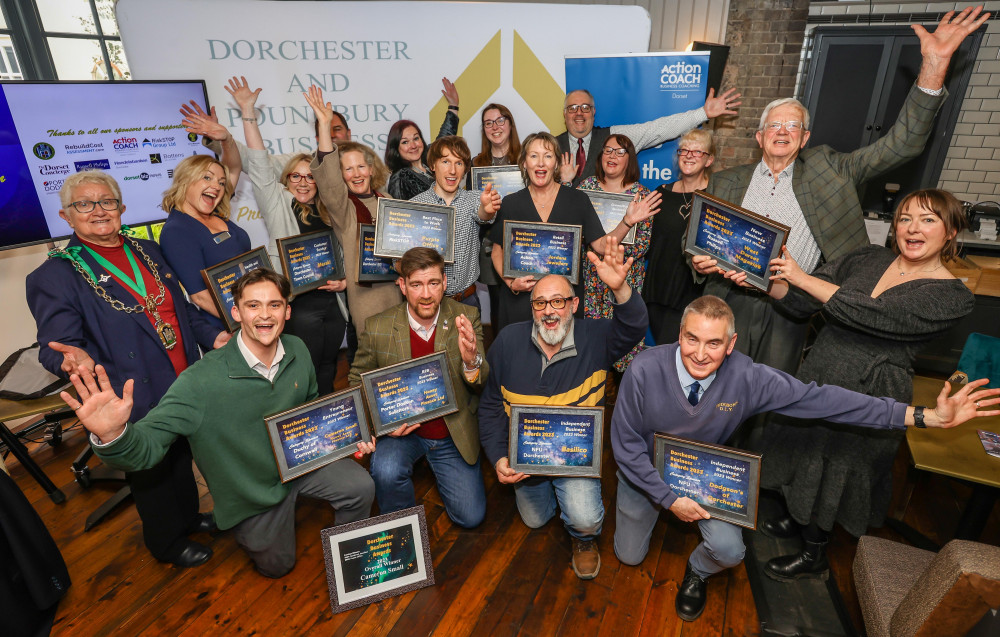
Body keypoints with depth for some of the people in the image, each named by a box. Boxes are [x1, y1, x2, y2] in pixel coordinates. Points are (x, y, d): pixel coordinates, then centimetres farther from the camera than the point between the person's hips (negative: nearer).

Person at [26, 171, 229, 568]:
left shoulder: (148, 251, 7)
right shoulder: (56, 275, -10)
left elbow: (181, 308, 14)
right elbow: (57, 343, -17)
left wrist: (214, 335, -1)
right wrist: (78, 359, -39)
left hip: (184, 387, 6)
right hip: (137, 401, -5)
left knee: (183, 458, 25)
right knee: (152, 474, 14)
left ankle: (187, 516, 50)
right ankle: (168, 542, 39)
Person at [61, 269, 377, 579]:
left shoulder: (297, 351, -14)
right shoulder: (202, 381, -31)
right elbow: (147, 444, -32)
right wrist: (111, 435, -54)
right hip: (252, 493, -2)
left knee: (361, 487, -20)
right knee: (277, 566, 16)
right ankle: (242, 527, 46)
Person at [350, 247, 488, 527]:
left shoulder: (466, 318, -12)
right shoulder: (378, 328, -13)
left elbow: (483, 386, -14)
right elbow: (358, 382, 3)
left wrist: (471, 361, -38)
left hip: (454, 433, 1)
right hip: (402, 430, -1)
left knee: (470, 517, 0)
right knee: (386, 472, -31)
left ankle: (435, 464, 30)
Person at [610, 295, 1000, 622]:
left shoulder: (747, 377, -27)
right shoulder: (644, 371, -33)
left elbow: (820, 399, -23)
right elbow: (625, 444, -22)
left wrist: (927, 417, -25)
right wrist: (670, 498, -21)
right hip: (647, 472, 0)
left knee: (728, 550, -19)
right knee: (630, 556, 12)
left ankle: (697, 572, 19)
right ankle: (657, 511, 45)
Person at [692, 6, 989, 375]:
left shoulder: (826, 171, 9)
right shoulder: (725, 183, 9)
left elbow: (899, 145, 2)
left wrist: (934, 64, -6)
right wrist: (698, 261, -12)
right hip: (730, 302, 0)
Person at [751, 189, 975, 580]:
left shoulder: (953, 296, -14)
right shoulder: (869, 259, 0)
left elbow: (874, 315, -29)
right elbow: (800, 305, -3)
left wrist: (801, 277, -28)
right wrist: (773, 275, -22)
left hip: (869, 398, -5)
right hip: (817, 378, 5)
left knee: (835, 471, 12)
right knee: (806, 454, 21)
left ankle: (814, 556, 37)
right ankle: (799, 518, 50)